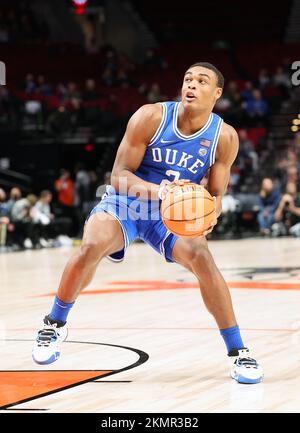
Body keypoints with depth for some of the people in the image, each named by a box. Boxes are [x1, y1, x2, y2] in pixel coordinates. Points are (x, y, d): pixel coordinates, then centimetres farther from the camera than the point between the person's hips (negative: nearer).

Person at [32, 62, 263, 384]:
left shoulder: (224, 137, -10)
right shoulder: (151, 117, -17)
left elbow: (215, 195, -4)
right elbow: (119, 174, -16)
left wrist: (209, 215, -29)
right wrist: (157, 189, -36)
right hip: (125, 201, -1)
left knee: (201, 257, -26)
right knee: (91, 247, -30)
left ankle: (237, 351, -12)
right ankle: (55, 324, -3)